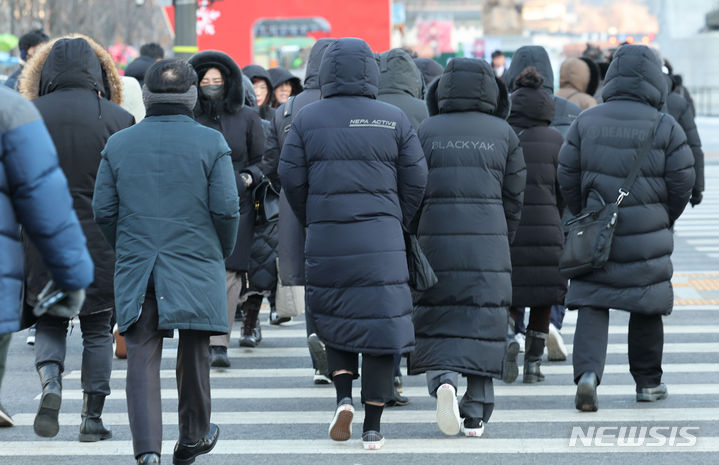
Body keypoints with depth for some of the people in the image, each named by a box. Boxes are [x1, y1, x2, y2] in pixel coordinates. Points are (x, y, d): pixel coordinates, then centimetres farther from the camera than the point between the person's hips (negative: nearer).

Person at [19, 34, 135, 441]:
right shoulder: (117, 119, -5)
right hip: (102, 245, 0)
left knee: (51, 321, 15)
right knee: (98, 330, 10)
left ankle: (50, 382, -12)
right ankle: (93, 417, 9)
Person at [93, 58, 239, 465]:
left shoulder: (119, 144, 3)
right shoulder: (211, 143, -5)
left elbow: (103, 210, 4)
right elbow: (226, 208, -7)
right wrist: (222, 252, 10)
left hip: (136, 268, 1)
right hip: (196, 270, -1)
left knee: (142, 357, -1)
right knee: (194, 354, 14)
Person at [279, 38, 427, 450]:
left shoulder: (308, 119, 0)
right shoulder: (394, 119, 1)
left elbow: (291, 179, 1)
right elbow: (416, 180, 2)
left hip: (325, 240, 1)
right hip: (382, 239, -1)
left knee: (334, 320, 19)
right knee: (380, 322, 3)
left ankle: (344, 396, 0)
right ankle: (373, 426, 2)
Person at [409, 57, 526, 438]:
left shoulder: (426, 131, 0)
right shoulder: (503, 133, 3)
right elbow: (514, 195, 6)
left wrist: (413, 245, 13)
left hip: (435, 239, 0)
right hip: (488, 241, 0)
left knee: (435, 321, 7)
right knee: (483, 321, 6)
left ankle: (442, 380, -19)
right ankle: (476, 414, 5)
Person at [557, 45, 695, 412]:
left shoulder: (587, 121, 1)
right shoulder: (665, 127, -5)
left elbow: (567, 175, 4)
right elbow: (683, 179, -2)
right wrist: (666, 218, 15)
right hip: (648, 236, -1)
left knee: (592, 304, 2)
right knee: (647, 307, 12)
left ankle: (587, 372, -20)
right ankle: (648, 382, 22)